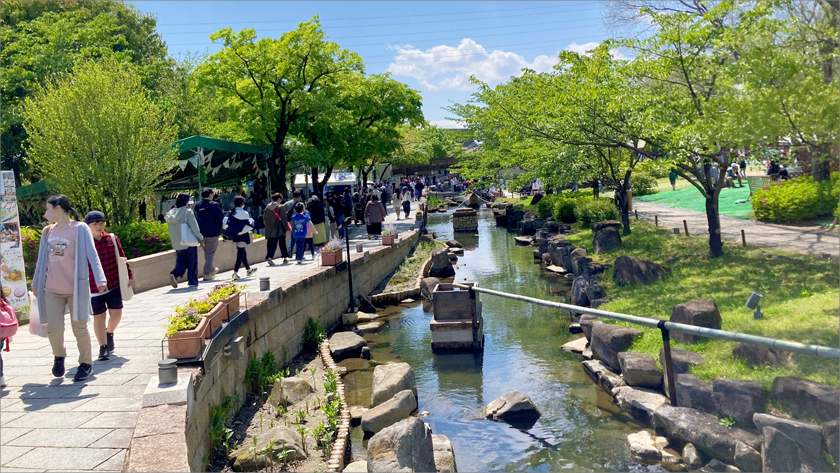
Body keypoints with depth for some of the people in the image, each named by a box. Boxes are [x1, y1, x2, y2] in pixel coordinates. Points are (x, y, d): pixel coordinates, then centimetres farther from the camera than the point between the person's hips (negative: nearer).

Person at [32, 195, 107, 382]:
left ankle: (86, 363, 19)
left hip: (76, 289, -4)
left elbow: (92, 255, -13)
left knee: (79, 328, 3)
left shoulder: (80, 229, -5)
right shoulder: (48, 231, 11)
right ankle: (59, 357, 29)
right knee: (54, 328, 2)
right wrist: (36, 284, 21)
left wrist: (100, 279, -24)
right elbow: (42, 259, 19)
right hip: (52, 290, 4)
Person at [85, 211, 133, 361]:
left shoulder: (112, 239, 3)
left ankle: (109, 333, 35)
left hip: (114, 284, 3)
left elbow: (122, 258, 10)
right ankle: (103, 348, 15)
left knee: (116, 313, 3)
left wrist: (129, 276, 8)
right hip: (94, 287, -3)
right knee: (99, 317, 4)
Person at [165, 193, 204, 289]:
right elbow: (194, 227, -13)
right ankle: (192, 282, 9)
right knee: (192, 262, 6)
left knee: (181, 261, 14)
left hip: (177, 244, 5)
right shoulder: (188, 211, -11)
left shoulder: (171, 213, 6)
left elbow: (172, 229, 10)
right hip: (189, 242, -5)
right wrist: (201, 238, -2)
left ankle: (174, 274, -11)